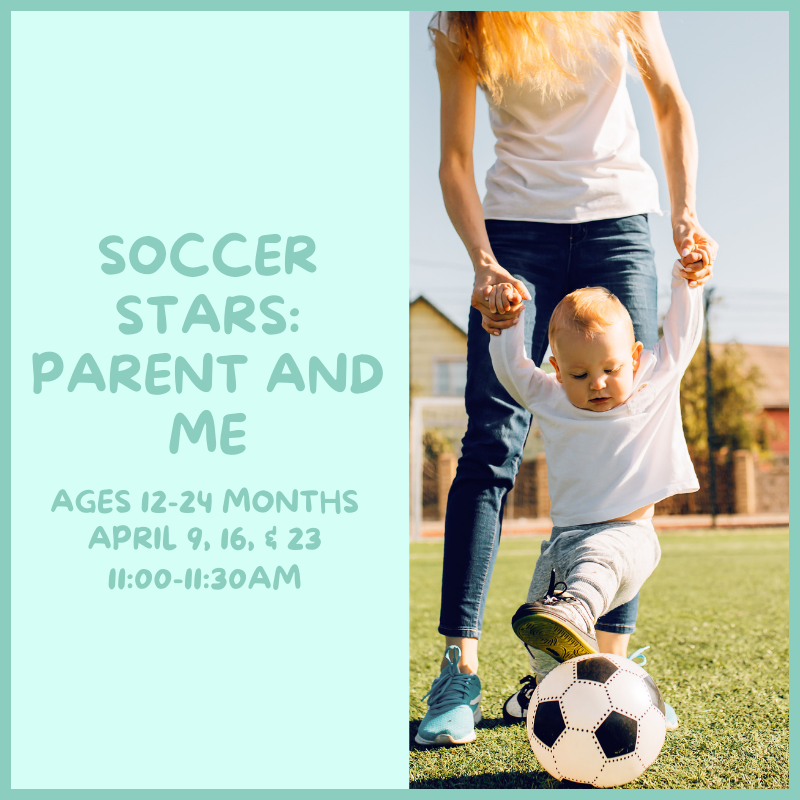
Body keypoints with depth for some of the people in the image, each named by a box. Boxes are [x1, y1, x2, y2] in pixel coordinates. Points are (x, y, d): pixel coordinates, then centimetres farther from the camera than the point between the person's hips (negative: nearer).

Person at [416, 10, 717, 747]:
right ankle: (461, 668, -14)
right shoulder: (458, 30, -7)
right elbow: (455, 157, -5)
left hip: (618, 221, 1)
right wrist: (484, 263, -19)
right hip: (517, 225, -1)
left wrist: (686, 216, -9)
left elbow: (670, 105, 3)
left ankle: (611, 659, -3)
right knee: (492, 439, -14)